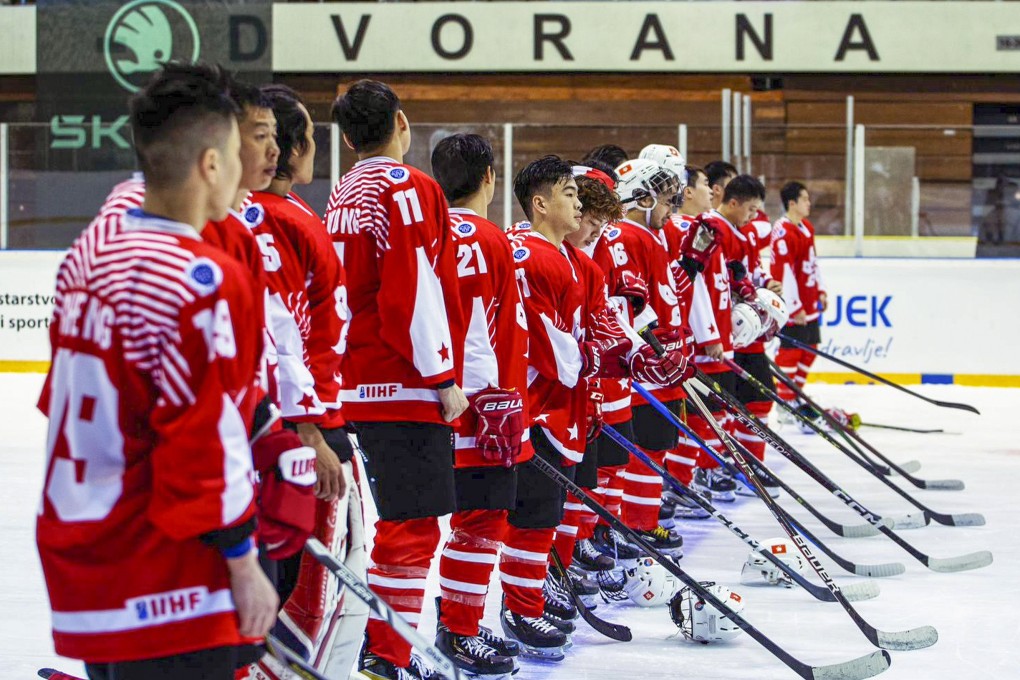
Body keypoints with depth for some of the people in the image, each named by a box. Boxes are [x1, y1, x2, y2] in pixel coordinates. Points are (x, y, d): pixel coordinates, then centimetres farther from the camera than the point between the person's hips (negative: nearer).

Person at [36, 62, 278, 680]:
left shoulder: (90, 251, 7)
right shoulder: (203, 280, -19)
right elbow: (207, 440, -19)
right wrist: (242, 564, -11)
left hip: (80, 561, 9)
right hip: (165, 585, -9)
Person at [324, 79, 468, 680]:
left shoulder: (343, 196, 15)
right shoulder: (408, 187, -11)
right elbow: (415, 291, -18)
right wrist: (443, 376, -13)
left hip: (357, 384, 9)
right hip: (404, 385, -9)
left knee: (400, 518, 16)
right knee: (413, 524, -6)